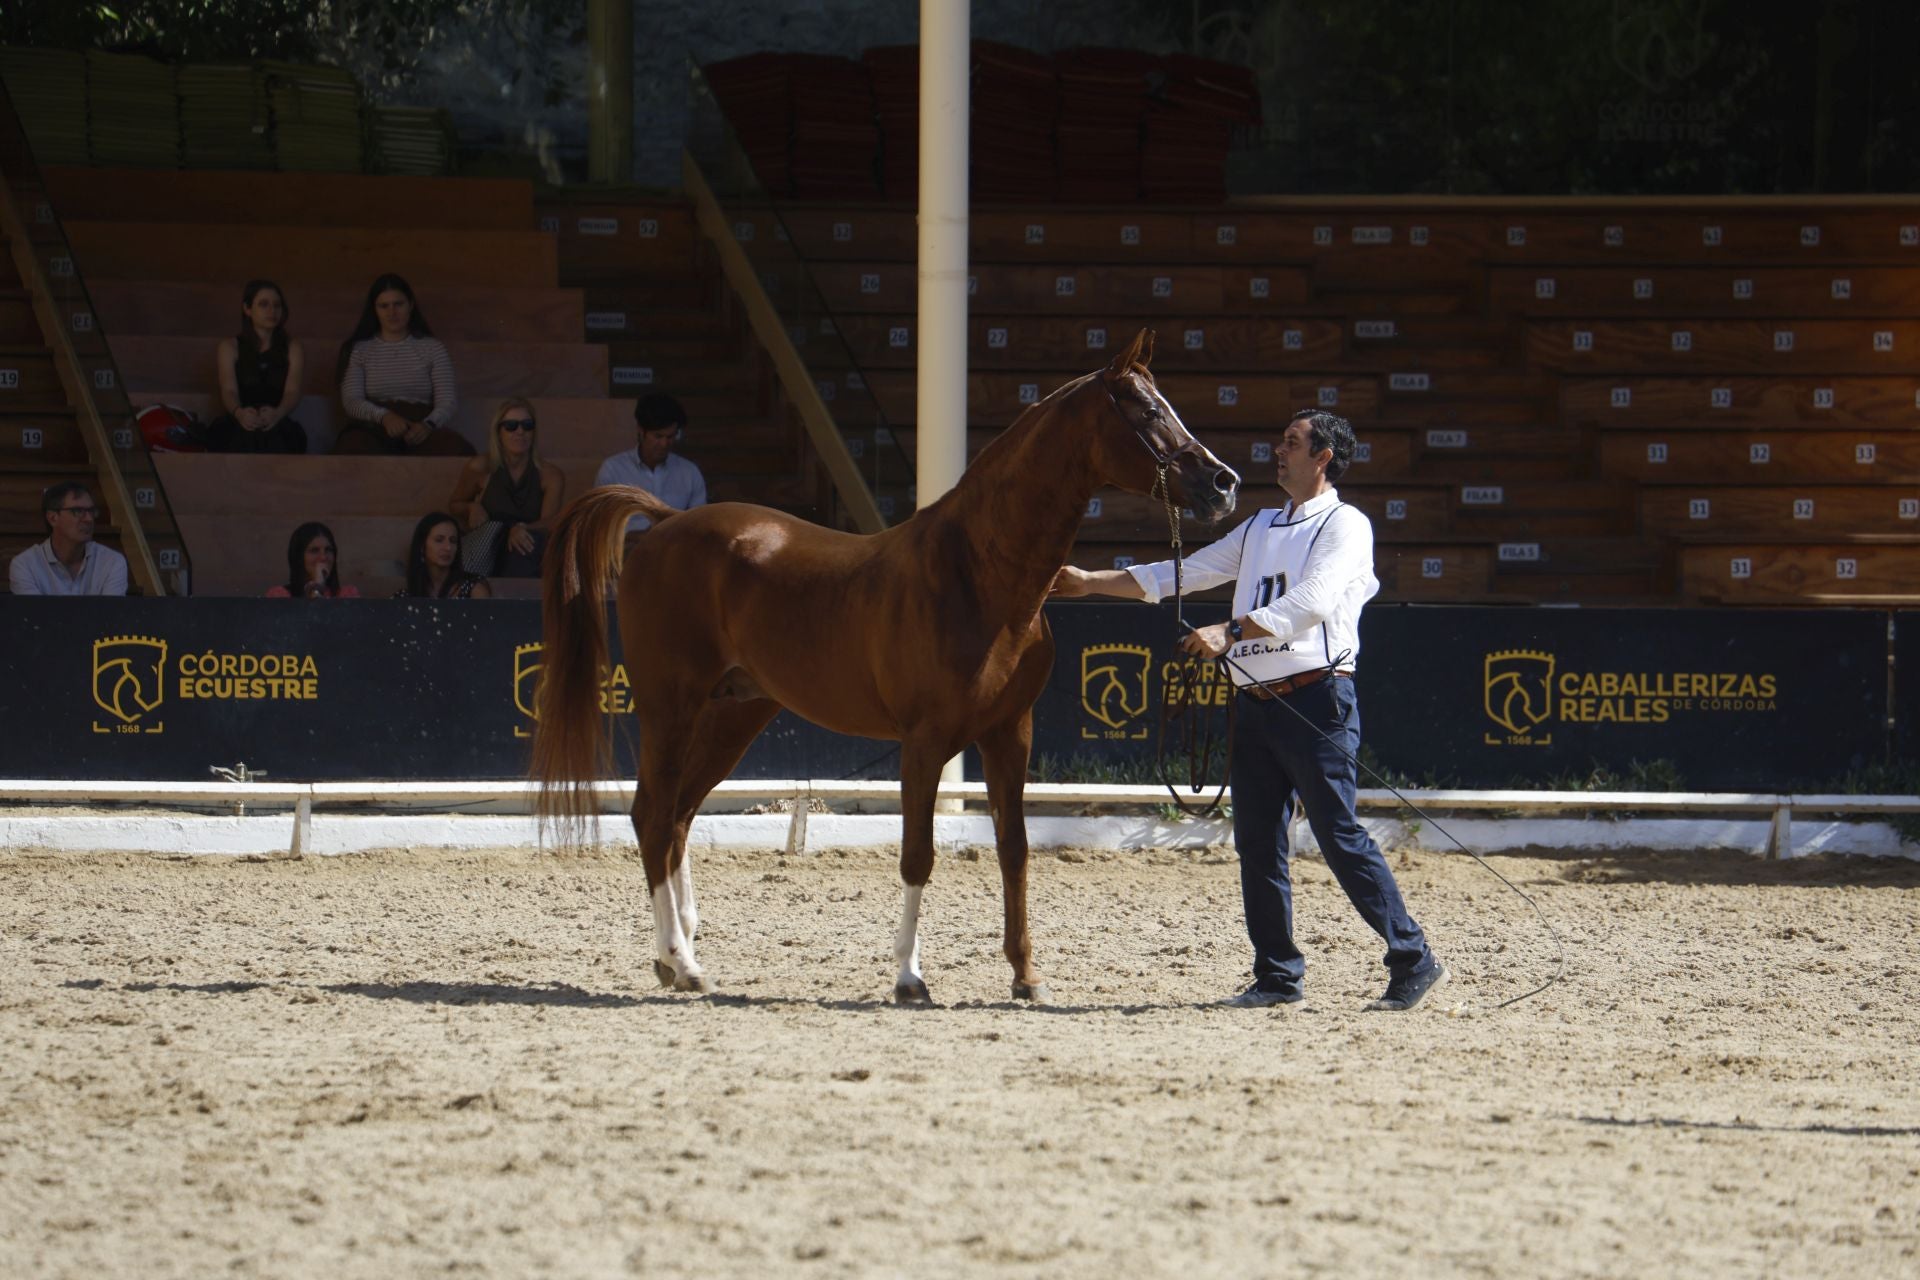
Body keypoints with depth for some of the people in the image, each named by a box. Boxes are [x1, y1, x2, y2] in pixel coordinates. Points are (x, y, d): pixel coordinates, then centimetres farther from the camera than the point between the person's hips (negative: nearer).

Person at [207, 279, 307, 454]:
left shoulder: (293, 349, 18)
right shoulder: (230, 347, 16)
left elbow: (292, 392, 1)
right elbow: (228, 390, 0)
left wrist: (277, 414, -26)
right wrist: (239, 413, -28)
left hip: (277, 426, 1)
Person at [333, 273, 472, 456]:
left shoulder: (433, 348, 16)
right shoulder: (359, 350, 16)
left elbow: (446, 401, 5)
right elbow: (351, 400, 3)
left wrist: (428, 425, -20)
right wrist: (384, 416, -20)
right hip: (375, 429, 0)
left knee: (456, 448, -37)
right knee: (353, 445, -40)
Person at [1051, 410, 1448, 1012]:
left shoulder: (1345, 526, -3)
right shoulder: (1259, 528, 20)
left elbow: (1310, 602, -18)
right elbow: (1183, 574, 21)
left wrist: (1229, 631, -28)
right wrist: (1092, 582, 16)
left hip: (1316, 697, -8)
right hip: (1256, 702, 8)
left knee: (1340, 838, -11)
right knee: (1257, 843, 6)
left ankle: (1414, 962, -6)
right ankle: (1277, 975, 12)